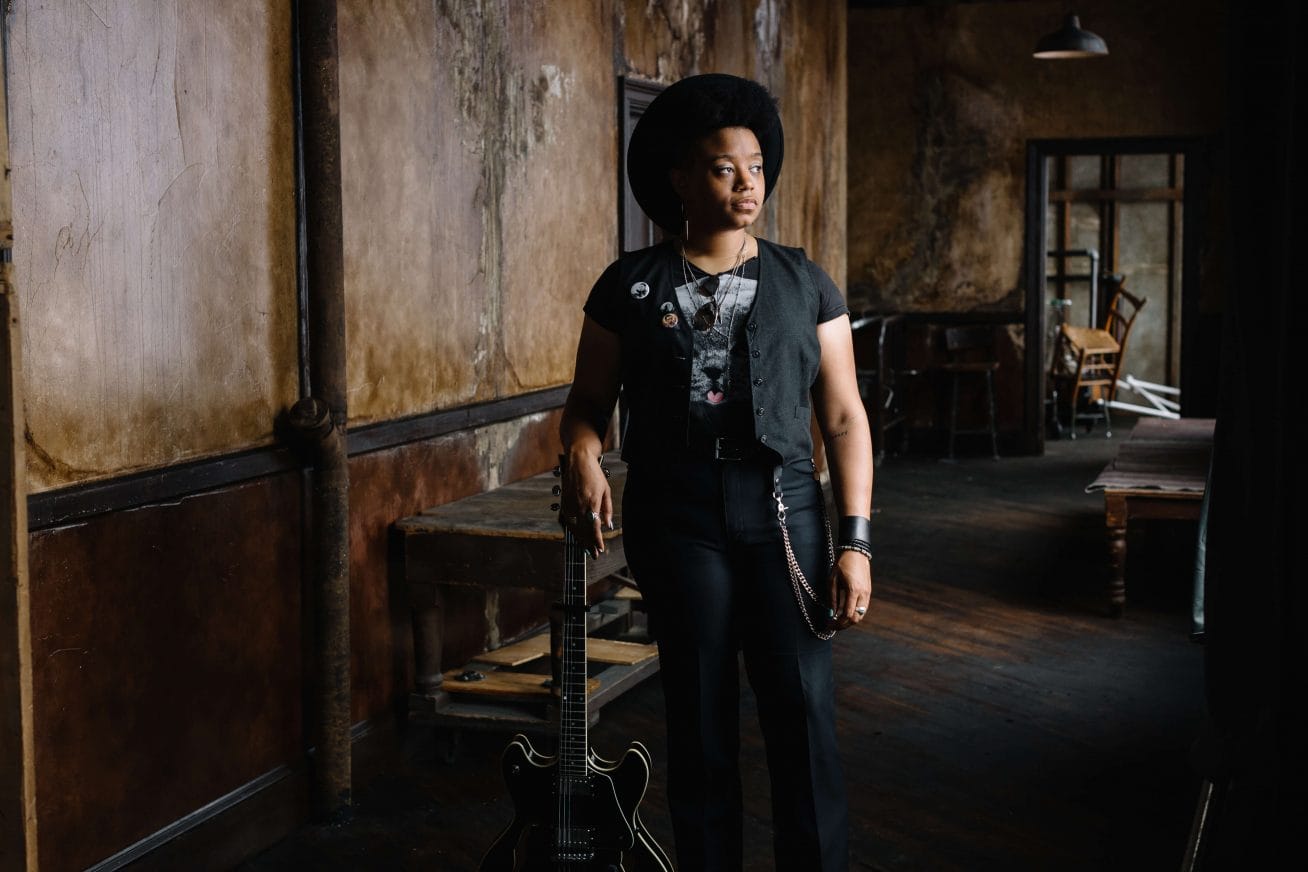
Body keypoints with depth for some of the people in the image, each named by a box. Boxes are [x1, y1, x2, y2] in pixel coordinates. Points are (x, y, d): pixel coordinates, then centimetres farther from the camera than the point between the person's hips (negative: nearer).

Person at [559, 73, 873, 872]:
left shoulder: (803, 283, 5)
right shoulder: (631, 286, 4)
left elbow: (844, 416, 4)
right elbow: (590, 399, 9)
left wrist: (856, 541, -4)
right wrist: (582, 460, -14)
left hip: (782, 512, 0)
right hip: (675, 519, 0)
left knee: (805, 712, -6)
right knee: (701, 718, 6)